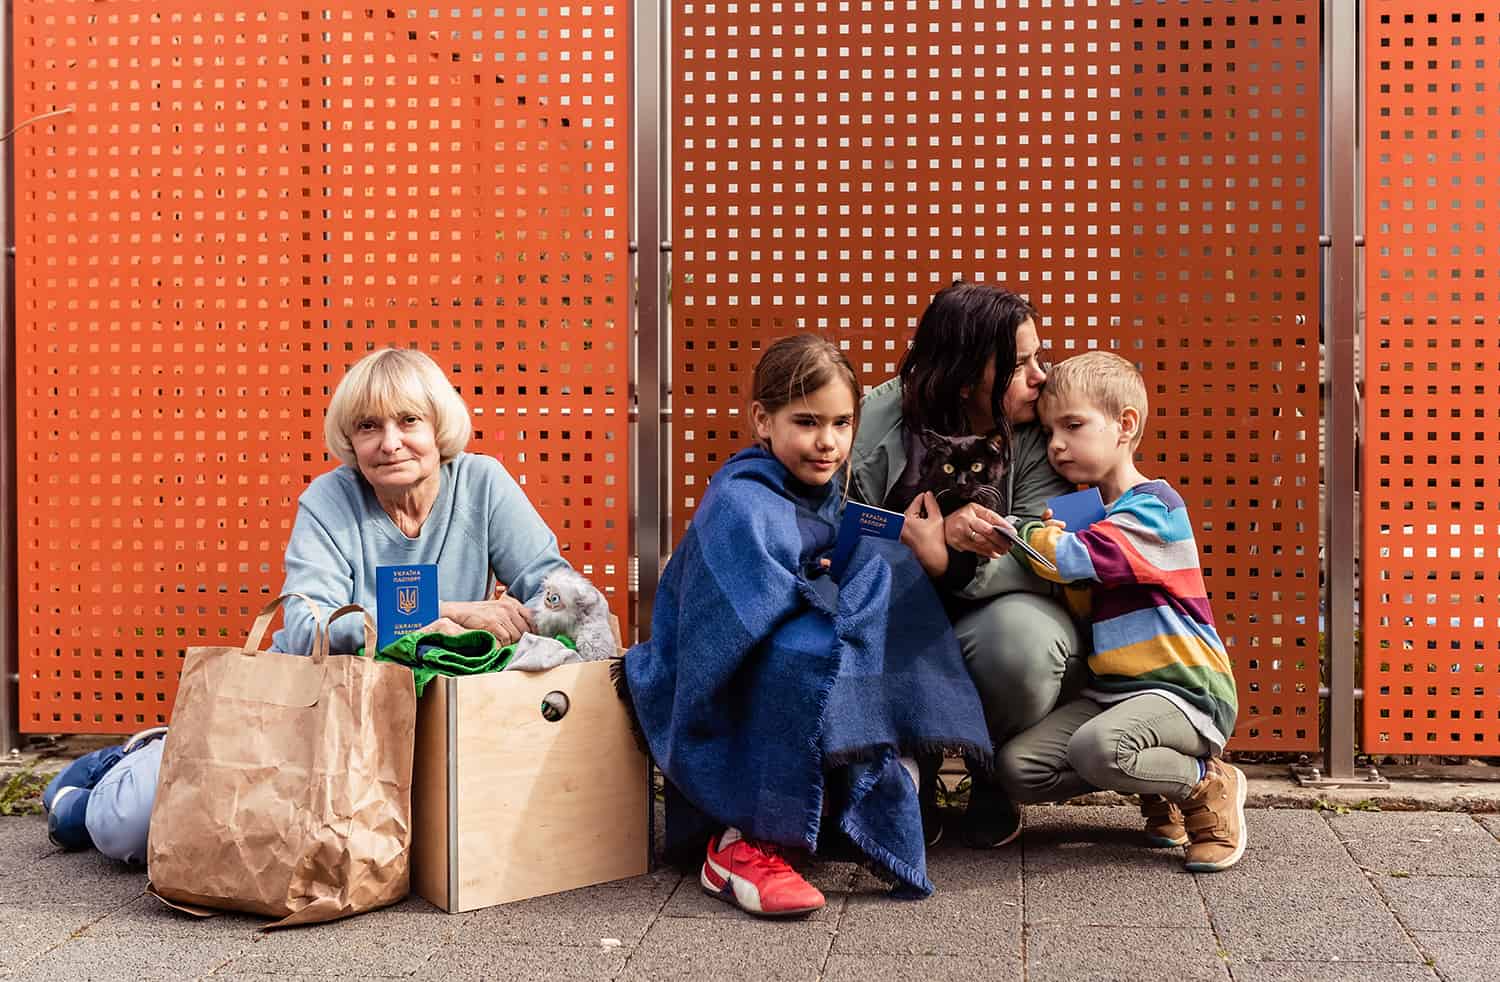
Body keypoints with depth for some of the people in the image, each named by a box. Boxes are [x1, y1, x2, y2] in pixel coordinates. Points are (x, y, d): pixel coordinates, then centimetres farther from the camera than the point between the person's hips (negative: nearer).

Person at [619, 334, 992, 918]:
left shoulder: (821, 488, 5)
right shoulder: (743, 508, -22)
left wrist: (923, 552, -9)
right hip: (714, 709, -8)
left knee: (884, 568, -5)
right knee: (812, 646, -35)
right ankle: (742, 845, -24)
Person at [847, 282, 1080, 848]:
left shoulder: (1037, 433, -9)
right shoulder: (878, 423, -11)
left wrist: (956, 559, -37)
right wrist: (938, 534, -36)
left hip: (993, 614, 1)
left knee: (1019, 638, -35)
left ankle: (996, 780, -1)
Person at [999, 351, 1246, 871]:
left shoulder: (1153, 507, -12)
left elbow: (1072, 559, -26)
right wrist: (1049, 534, -8)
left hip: (1183, 692, -8)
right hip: (1111, 689, 8)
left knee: (1097, 748, -36)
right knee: (1019, 767, -11)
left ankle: (1206, 784, -5)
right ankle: (1155, 779, 8)